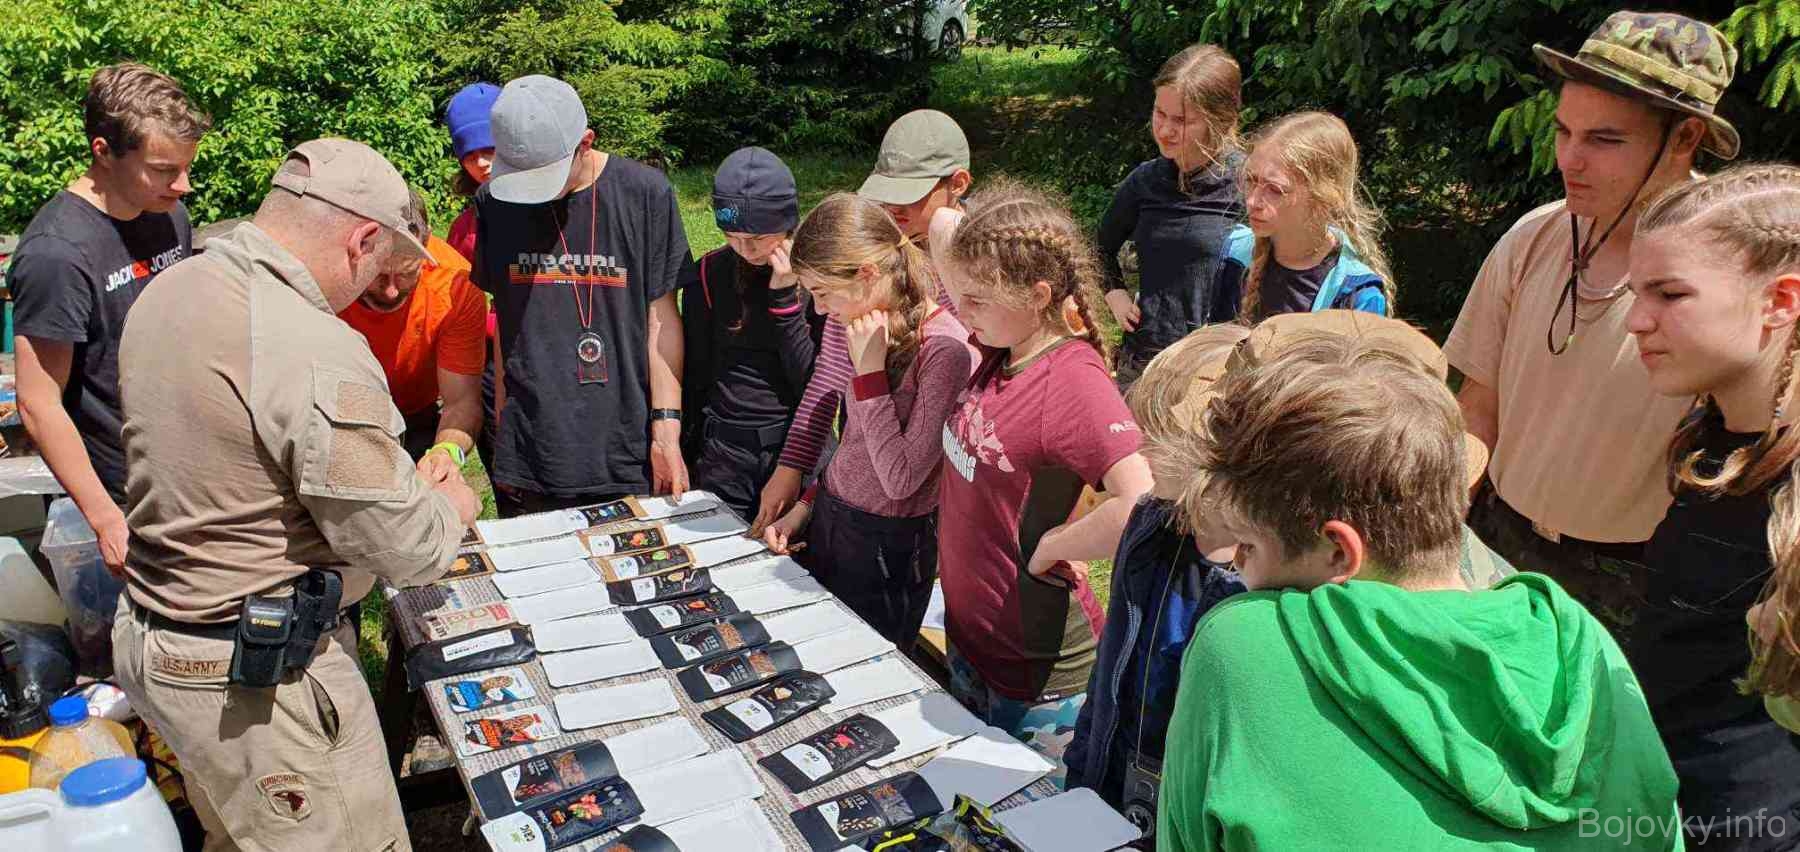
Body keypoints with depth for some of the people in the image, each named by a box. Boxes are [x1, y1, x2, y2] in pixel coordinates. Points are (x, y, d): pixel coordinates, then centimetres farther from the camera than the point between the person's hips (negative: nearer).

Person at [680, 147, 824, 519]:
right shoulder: (708, 276, -3)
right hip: (725, 456, 1)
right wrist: (682, 460, 8)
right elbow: (694, 378, 4)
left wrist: (785, 296, -18)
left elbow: (816, 381, -12)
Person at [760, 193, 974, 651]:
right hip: (828, 519, 8)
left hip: (886, 545, -7)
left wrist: (869, 369, -24)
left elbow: (900, 479, -24)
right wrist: (806, 506, 7)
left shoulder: (946, 350, -23)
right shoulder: (876, 327, 3)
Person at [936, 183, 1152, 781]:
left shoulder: (1074, 381, -28)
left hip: (1037, 674, -8)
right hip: (968, 639, 8)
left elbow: (1143, 510, -40)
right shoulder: (1002, 346, -3)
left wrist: (1049, 546, -26)